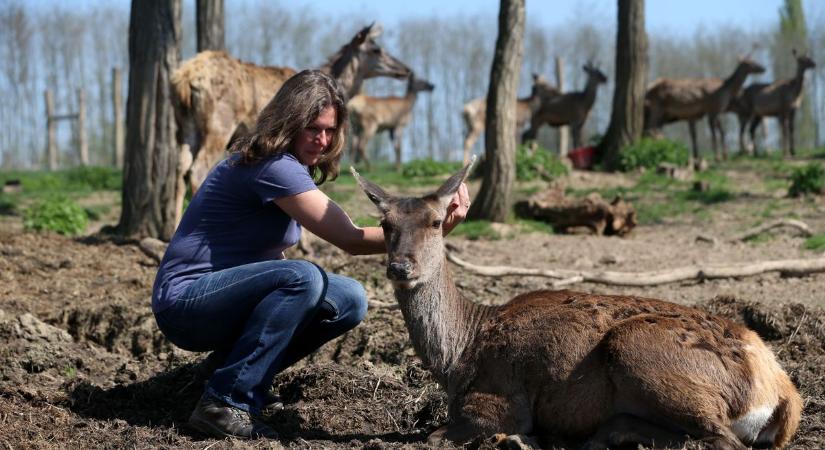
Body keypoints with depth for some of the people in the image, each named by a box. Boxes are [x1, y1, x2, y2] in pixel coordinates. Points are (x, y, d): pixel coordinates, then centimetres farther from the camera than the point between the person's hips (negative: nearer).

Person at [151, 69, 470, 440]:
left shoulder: (295, 167, 11)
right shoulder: (272, 165, -20)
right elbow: (350, 240, -25)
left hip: (225, 294, 9)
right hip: (185, 301, -9)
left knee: (350, 300, -2)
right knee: (303, 278, -32)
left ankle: (231, 365, 4)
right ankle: (225, 403, -27)